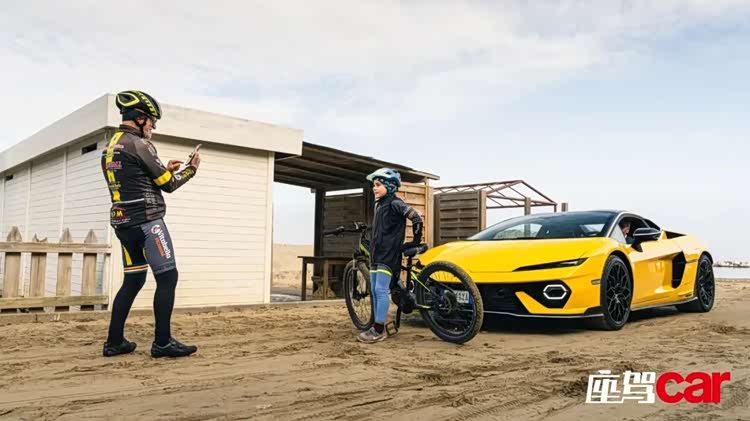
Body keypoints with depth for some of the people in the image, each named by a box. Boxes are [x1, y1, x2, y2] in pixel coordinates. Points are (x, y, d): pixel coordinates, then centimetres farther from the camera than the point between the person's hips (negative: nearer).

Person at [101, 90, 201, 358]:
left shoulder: (109, 149, 17)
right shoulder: (139, 144, -11)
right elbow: (168, 184, -8)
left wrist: (166, 170, 21)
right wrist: (191, 169, 9)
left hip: (123, 222, 9)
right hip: (147, 221, -9)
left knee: (133, 280, 14)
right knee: (167, 278, -5)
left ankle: (114, 342, 15)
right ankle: (162, 342, -4)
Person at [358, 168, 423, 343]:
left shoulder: (395, 203, -9)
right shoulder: (379, 205, 18)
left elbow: (416, 218, -16)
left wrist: (416, 242, -11)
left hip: (388, 254, -9)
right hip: (376, 254, 9)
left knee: (381, 290, -12)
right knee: (375, 291, 8)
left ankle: (379, 330, -9)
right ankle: (378, 327, 14)